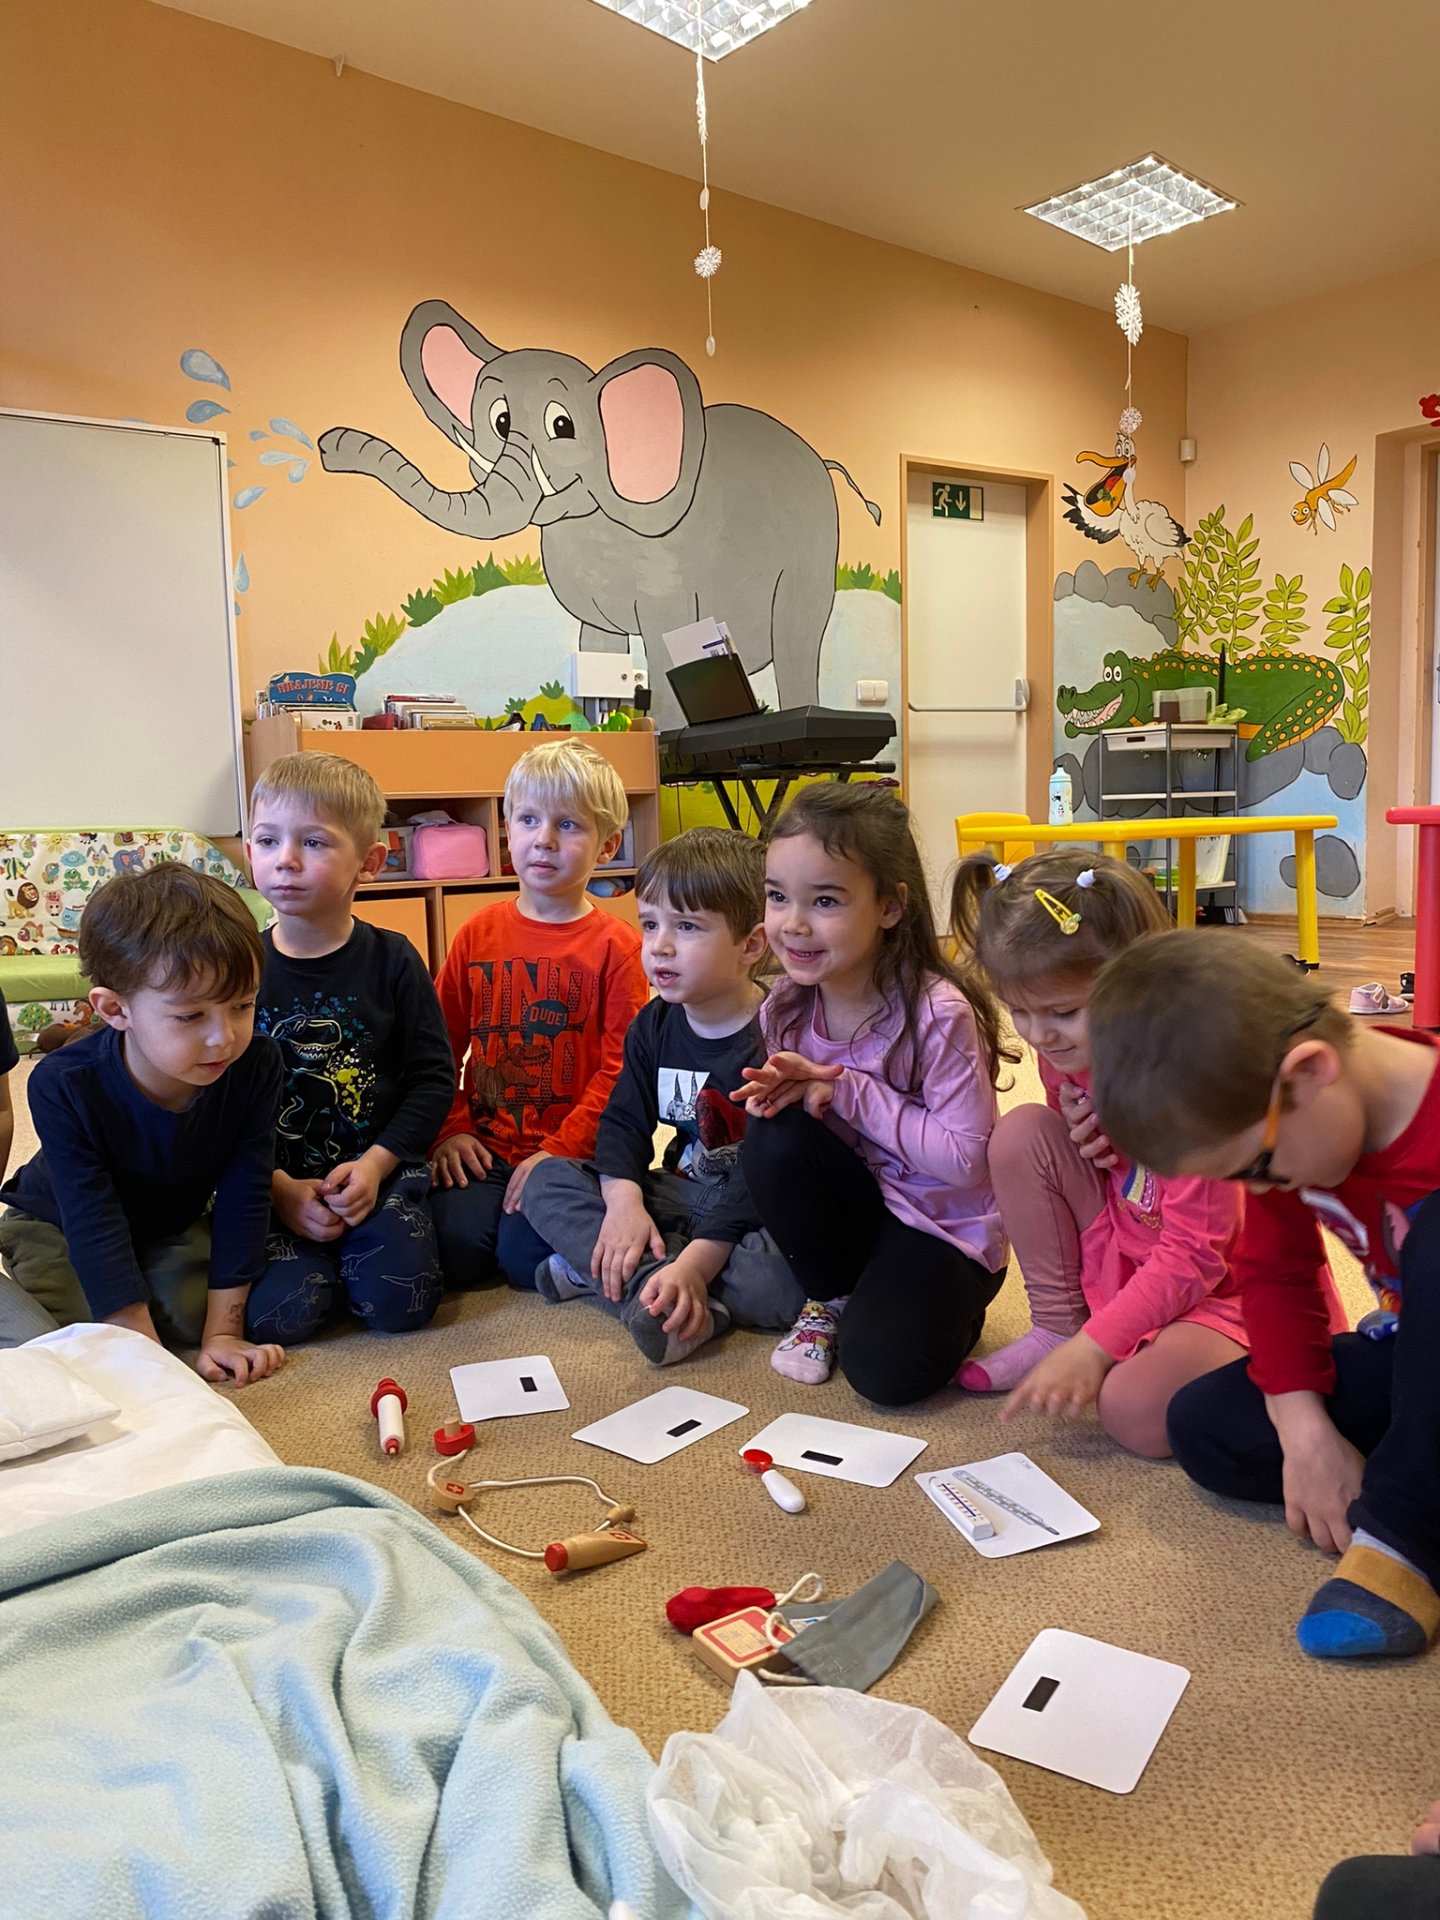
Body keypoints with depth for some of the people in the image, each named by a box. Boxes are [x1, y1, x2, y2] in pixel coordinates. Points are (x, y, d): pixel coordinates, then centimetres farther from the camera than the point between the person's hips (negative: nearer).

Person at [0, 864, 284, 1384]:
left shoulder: (255, 1067, -27)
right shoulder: (63, 1087, -34)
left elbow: (243, 1200, -22)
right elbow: (95, 1227, -33)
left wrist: (222, 1331, -23)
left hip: (171, 1226, 3)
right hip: (58, 1228, -2)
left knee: (193, 1315, -21)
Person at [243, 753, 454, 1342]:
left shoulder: (391, 960, -1)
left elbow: (431, 1079, 0)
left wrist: (374, 1164, -12)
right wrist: (280, 1189, -11)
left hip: (379, 1167, 0)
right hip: (275, 1180, 0)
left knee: (400, 1303, -19)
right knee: (279, 1313, -20)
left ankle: (355, 1244, 12)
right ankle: (323, 1254, 11)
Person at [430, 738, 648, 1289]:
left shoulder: (615, 945, -3)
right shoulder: (478, 933, 8)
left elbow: (619, 1065, -7)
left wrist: (559, 1151, -14)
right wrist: (450, 1130, -1)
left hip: (570, 1152, -3)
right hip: (485, 1146, 3)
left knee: (526, 1255, -22)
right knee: (455, 1247, -20)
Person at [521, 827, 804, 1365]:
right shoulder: (654, 1025, 2)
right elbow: (624, 1121, 2)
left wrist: (694, 1263, -33)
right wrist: (623, 1201, -20)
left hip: (755, 1215, -6)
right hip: (683, 1194, 7)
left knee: (781, 1280, -38)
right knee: (547, 1182, -6)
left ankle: (606, 1273, -21)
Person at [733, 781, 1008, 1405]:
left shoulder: (938, 1014, -25)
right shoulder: (785, 1009, -8)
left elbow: (964, 1157, -23)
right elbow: (801, 1094, 5)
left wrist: (847, 1091, -25)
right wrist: (785, 1094, -20)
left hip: (944, 1222, -5)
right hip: (854, 1200, 5)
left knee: (885, 1370, -25)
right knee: (771, 1139, -24)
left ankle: (948, 1305, 11)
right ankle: (830, 1297, 1)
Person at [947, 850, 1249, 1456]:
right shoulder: (1064, 1051, -6)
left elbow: (1193, 1256, -24)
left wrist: (1095, 1346, -27)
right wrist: (1086, 1135, -11)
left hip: (1219, 1287, -7)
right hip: (1120, 1261, 7)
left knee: (1139, 1413, -32)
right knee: (1021, 1133, -14)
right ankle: (1056, 1328, -2)